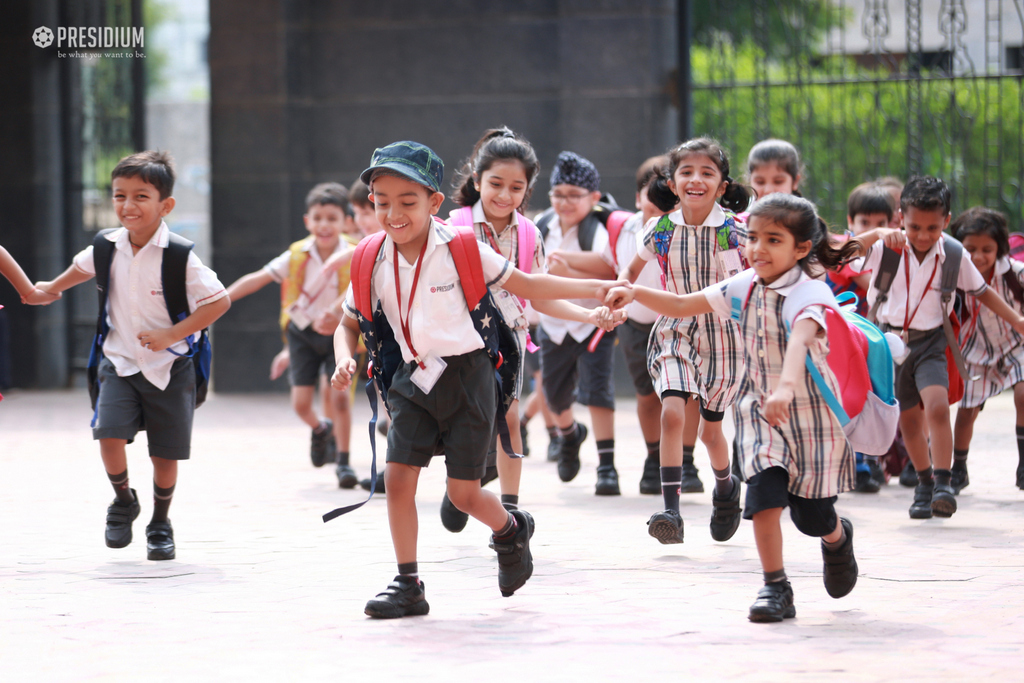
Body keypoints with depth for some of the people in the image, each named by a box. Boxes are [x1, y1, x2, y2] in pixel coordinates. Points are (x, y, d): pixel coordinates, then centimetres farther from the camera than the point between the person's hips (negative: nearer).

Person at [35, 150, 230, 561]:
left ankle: (160, 523, 29)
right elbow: (83, 267, 19)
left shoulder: (179, 257, -18)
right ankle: (123, 500, 11)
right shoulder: (107, 247, -5)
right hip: (119, 362, 3)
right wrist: (51, 288, 35)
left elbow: (219, 301, -15)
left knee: (165, 453, 4)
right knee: (108, 433, -17)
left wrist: (173, 334, -20)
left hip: (168, 368, -2)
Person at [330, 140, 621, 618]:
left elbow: (525, 285, -2)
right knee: (398, 475, -9)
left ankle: (511, 530, 33)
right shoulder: (374, 263, -3)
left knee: (463, 492, -1)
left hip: (466, 376, -3)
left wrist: (595, 289, -7)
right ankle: (408, 585, 3)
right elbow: (349, 324, 11)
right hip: (413, 379, 3)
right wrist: (345, 361, -10)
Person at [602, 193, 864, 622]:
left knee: (812, 516, 5)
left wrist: (786, 387, -60)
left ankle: (838, 539, 42)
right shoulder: (744, 288, -1)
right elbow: (682, 306, 5)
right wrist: (635, 293, -11)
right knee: (764, 493, -17)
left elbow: (800, 340, -42)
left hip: (812, 413, -4)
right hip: (760, 410, 4)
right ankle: (775, 588, -6)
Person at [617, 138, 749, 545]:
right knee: (672, 413, -19)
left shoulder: (735, 231, -10)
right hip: (674, 330, 1)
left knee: (710, 426, 10)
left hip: (722, 332, -1)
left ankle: (726, 485, 42)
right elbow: (632, 271, 15)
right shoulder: (660, 231, -3)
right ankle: (671, 511, -22)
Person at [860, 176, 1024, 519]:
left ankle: (943, 484, -20)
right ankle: (925, 484, 28)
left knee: (937, 407, -23)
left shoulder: (954, 256, -9)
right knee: (908, 418, 9)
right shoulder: (885, 248, -12)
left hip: (930, 342, -1)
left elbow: (981, 291, 7)